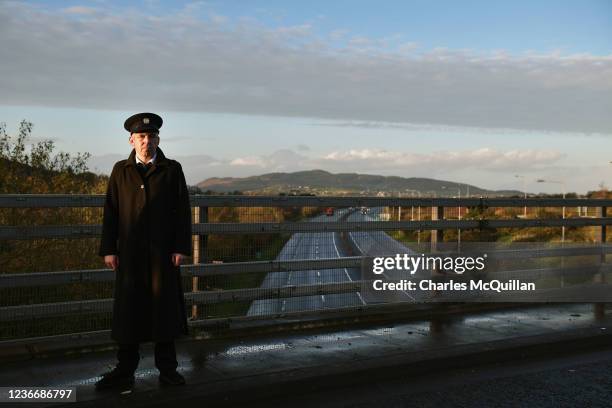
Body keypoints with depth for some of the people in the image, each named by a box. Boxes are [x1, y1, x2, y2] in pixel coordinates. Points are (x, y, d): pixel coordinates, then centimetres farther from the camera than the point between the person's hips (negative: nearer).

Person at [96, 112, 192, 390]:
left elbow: (182, 211, 2)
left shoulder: (172, 170, 5)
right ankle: (125, 371, 14)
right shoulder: (121, 171, 9)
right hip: (129, 253, 1)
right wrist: (108, 249, 1)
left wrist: (181, 248, -5)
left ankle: (167, 369, 14)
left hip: (163, 252, -1)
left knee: (165, 309, 4)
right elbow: (111, 211, 7)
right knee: (127, 311, 4)